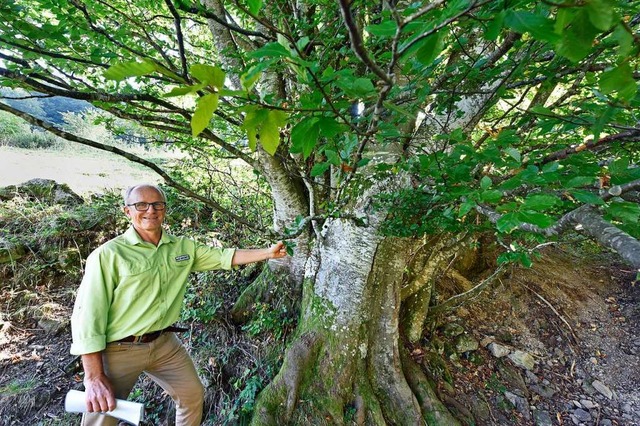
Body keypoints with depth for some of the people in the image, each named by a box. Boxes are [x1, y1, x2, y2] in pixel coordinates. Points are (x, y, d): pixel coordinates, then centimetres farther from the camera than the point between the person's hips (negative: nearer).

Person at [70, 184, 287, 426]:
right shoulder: (108, 254, -15)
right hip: (118, 351, -4)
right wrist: (94, 377, -17)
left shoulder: (183, 247, -1)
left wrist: (268, 253, -3)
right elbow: (88, 314, -15)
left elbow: (223, 257, 0)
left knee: (193, 395, 17)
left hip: (164, 343, 5)